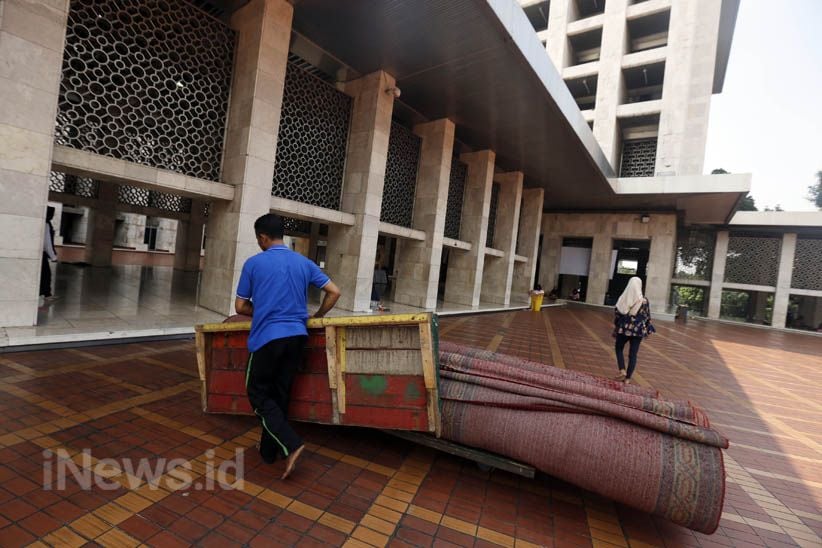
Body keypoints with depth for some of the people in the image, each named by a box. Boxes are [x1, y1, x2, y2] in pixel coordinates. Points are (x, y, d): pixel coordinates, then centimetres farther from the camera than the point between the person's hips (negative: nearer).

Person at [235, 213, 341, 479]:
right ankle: (269, 450, 29)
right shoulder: (304, 263, 7)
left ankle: (290, 444, -2)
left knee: (258, 393, 12)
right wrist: (316, 317, 16)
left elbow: (240, 307, 3)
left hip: (267, 337, -4)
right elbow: (334, 292, 5)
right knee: (280, 394, 16)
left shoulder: (254, 263, -2)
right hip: (296, 336, 4)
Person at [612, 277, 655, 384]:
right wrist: (648, 330, 10)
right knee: (633, 354, 8)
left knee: (619, 349, 20)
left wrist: (616, 328, 10)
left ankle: (622, 371, 4)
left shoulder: (622, 298, -5)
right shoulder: (644, 300, -7)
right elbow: (647, 316, -2)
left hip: (623, 328, 0)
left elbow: (617, 313, -1)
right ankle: (627, 378, 11)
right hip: (638, 330, 0)